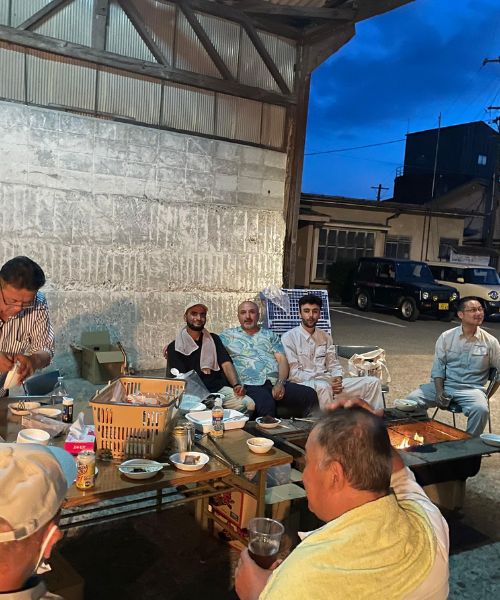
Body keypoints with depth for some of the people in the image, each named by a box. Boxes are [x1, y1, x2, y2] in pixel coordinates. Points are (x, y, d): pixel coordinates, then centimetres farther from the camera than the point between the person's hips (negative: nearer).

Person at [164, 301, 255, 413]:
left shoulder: (213, 339, 19)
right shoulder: (175, 348, 6)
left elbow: (226, 363, 7)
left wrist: (236, 385, -12)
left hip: (220, 389, 4)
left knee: (249, 405, -23)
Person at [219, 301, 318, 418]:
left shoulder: (269, 335, 25)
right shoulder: (228, 335, 18)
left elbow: (282, 360, 14)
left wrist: (280, 383, -5)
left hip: (277, 383, 4)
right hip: (252, 385, -3)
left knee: (310, 395, -22)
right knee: (266, 405, -38)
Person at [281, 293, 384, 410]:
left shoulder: (325, 337, 17)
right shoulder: (288, 338, -2)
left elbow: (333, 364, 18)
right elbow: (294, 373, -9)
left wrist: (337, 379, -7)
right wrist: (326, 381, -17)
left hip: (328, 382, 6)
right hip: (304, 384, -6)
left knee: (373, 382, -7)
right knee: (323, 387, -42)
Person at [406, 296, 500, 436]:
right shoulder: (446, 337, 3)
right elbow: (438, 367, 4)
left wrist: (486, 396, 3)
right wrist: (439, 391, -10)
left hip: (472, 389, -1)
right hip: (445, 384, 1)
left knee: (481, 409, -33)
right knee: (412, 399, -19)